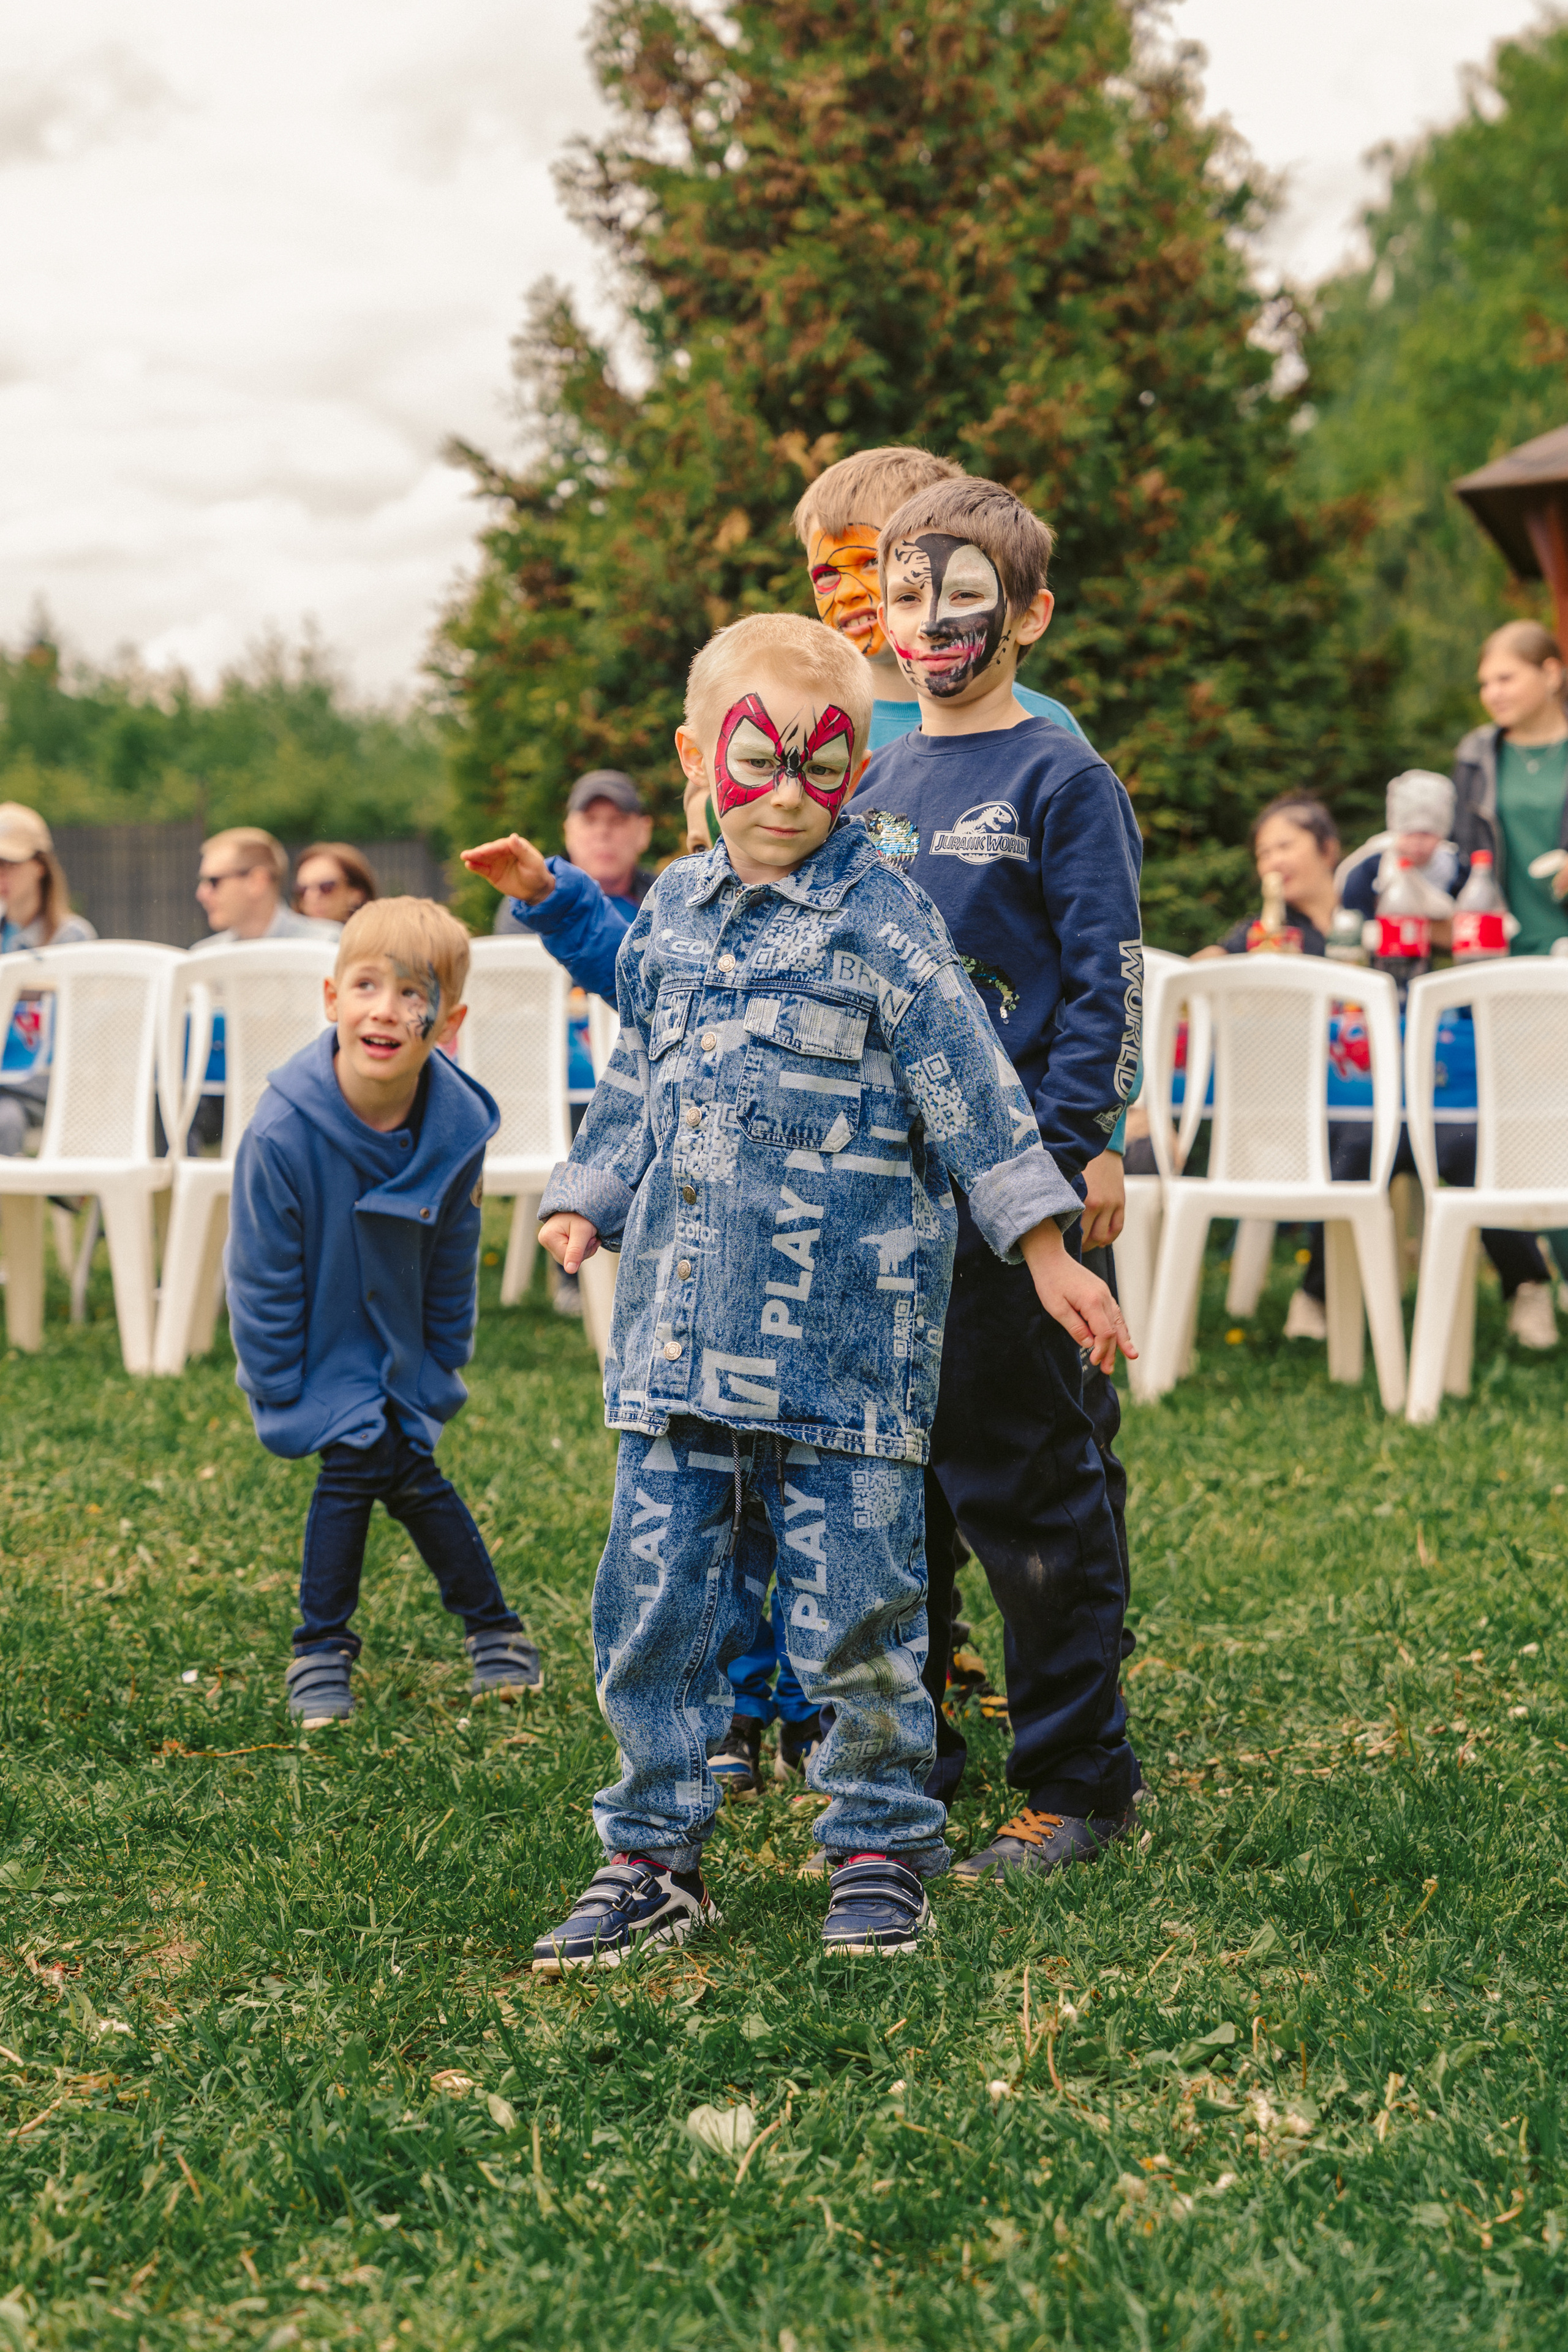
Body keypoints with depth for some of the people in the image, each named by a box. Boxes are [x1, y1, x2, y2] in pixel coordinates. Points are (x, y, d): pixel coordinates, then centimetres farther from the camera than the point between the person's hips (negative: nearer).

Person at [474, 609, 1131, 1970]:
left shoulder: (881, 921, -4)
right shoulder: (670, 915, 12)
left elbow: (970, 1090, -4)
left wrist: (1047, 1255, -5)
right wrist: (586, 1201, 8)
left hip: (839, 1333, -5)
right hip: (679, 1329, 5)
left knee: (855, 1603, 1)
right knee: (652, 1592, 5)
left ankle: (881, 1848, 17)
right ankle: (655, 1856, 17)